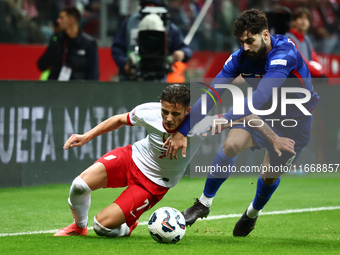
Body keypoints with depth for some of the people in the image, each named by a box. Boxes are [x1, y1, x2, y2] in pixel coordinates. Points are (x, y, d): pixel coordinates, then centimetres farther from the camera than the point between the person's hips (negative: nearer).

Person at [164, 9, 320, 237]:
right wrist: (182, 132, -24)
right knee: (231, 145, -21)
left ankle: (253, 214, 35)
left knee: (270, 175, 2)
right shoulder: (241, 57, -17)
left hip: (294, 121, -3)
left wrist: (225, 120, -52)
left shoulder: (284, 53, -34)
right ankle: (205, 203, -4)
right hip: (262, 114, 3)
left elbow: (262, 96, -45)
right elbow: (211, 95, -18)